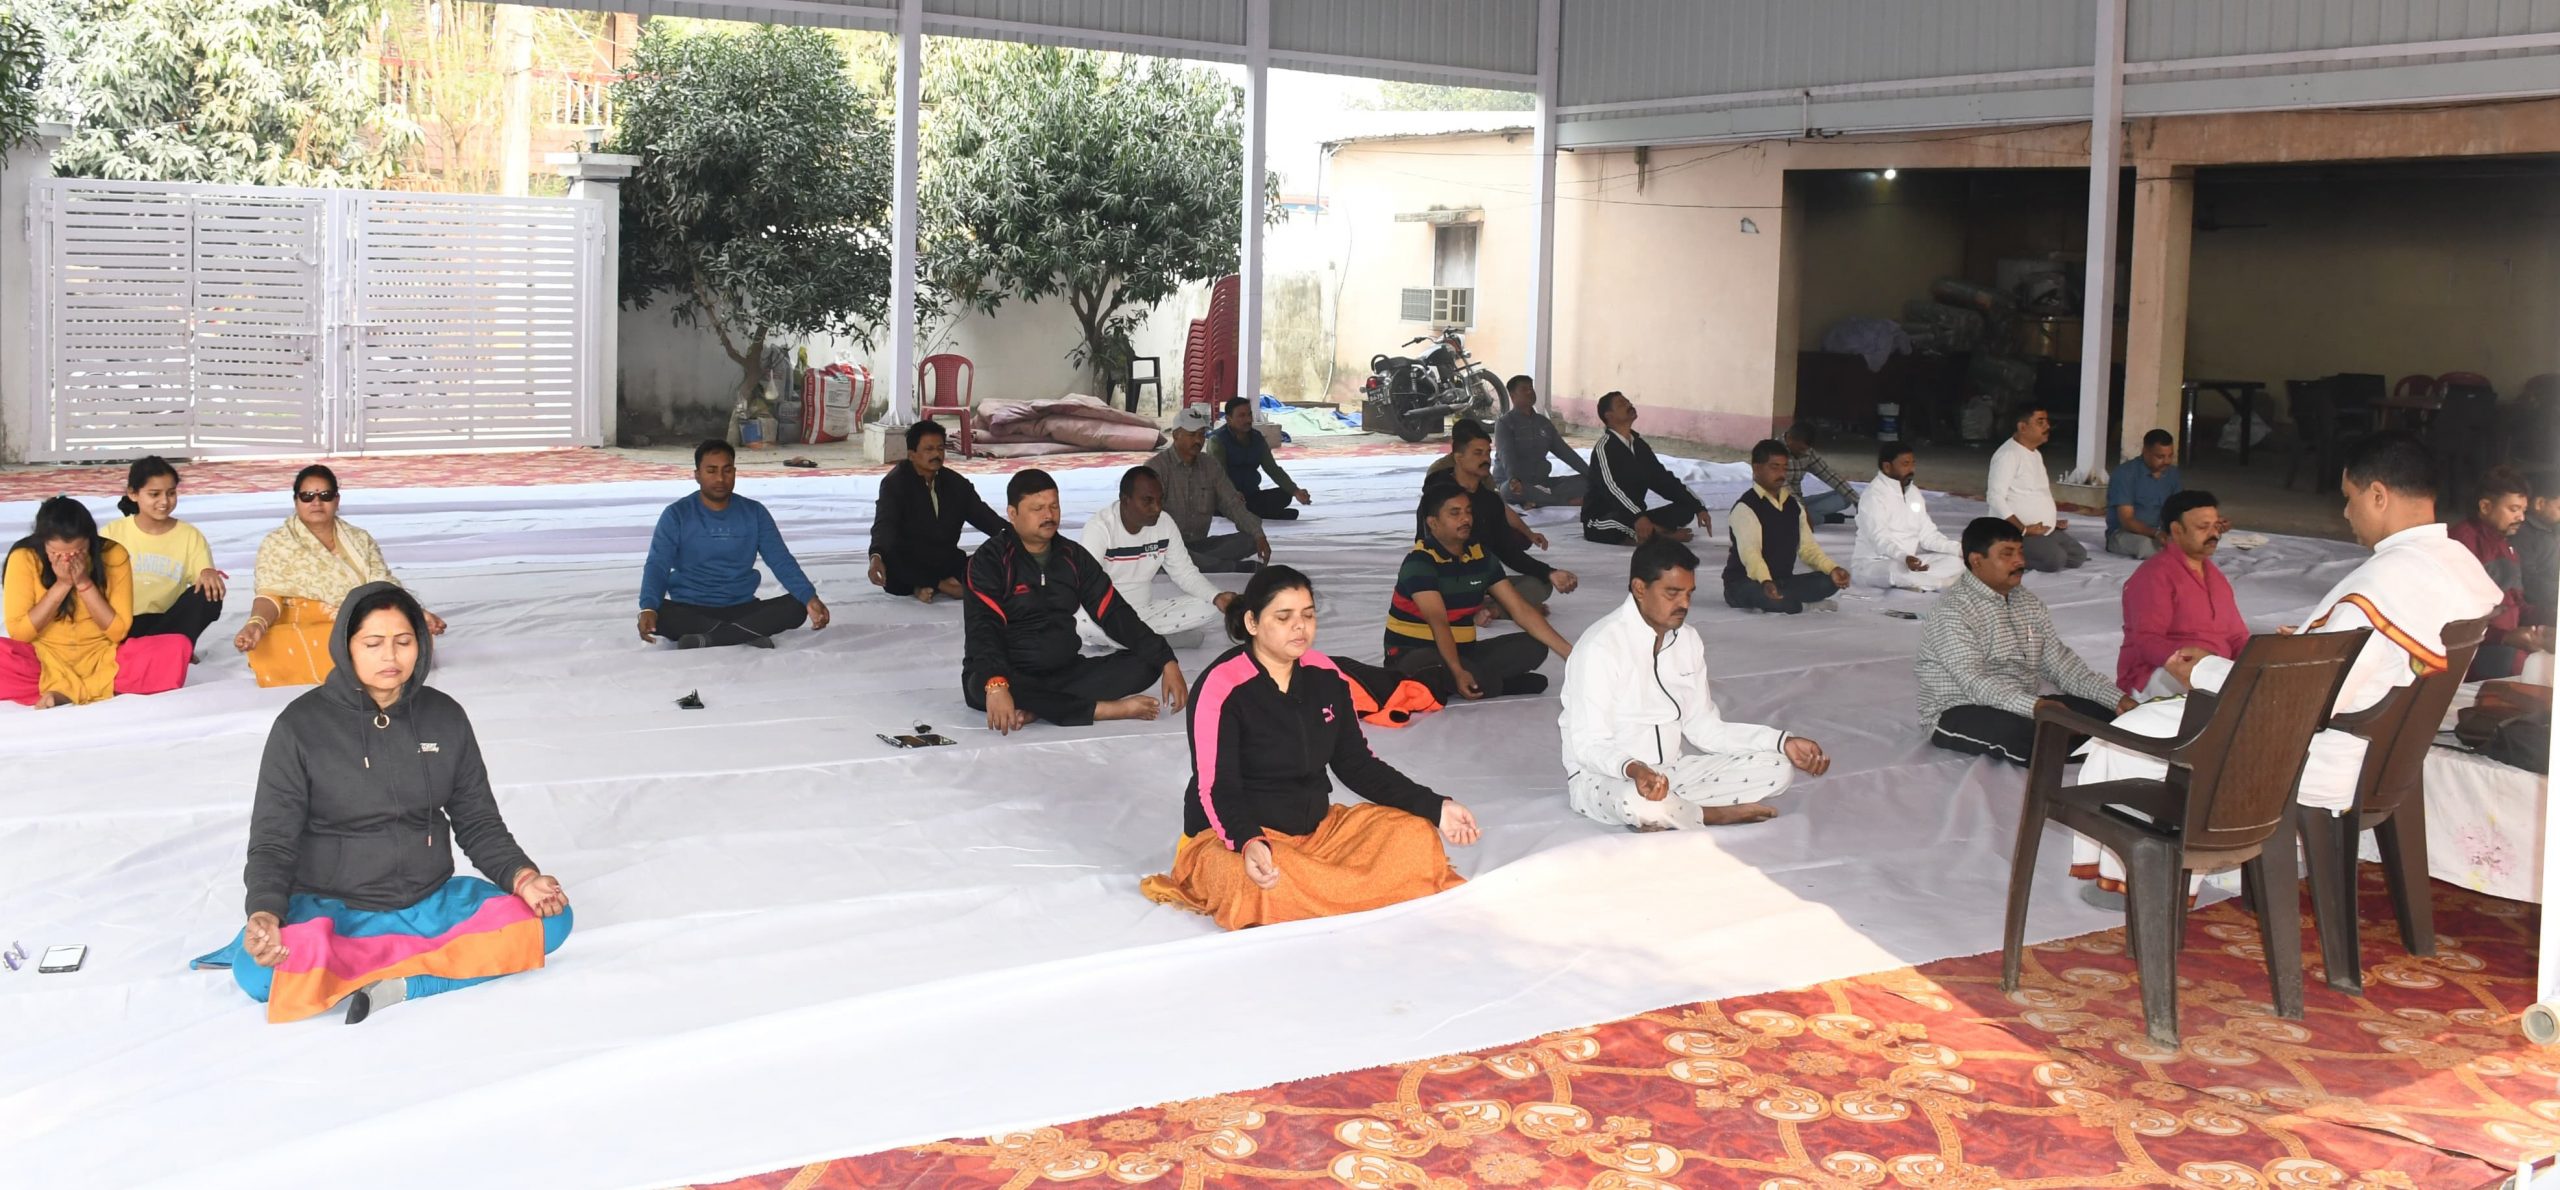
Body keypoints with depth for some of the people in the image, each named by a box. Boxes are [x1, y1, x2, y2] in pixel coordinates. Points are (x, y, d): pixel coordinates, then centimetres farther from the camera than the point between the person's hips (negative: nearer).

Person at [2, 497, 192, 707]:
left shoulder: (113, 555, -9)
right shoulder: (25, 558, -10)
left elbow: (119, 632, -7)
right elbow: (18, 633, -11)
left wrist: (84, 583, -17)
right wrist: (62, 585, -19)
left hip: (103, 658, 1)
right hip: (44, 659, -1)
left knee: (176, 648, -26)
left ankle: (63, 692, -26)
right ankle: (99, 689, -30)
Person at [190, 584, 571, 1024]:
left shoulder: (444, 716, 3)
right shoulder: (301, 724, -7)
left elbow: (478, 821, 8)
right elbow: (272, 841, -7)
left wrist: (521, 877, -12)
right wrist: (265, 913, -27)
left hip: (431, 903, 4)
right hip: (331, 910, -3)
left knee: (550, 919, -20)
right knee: (259, 973, -35)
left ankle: (398, 986, -27)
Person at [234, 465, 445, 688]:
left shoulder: (361, 540, 15)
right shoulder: (276, 544, 4)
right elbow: (270, 595, -8)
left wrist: (417, 613, -11)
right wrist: (256, 624, -31)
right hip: (302, 631, -2)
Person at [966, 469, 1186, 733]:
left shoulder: (1073, 556, 7)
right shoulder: (990, 560, -10)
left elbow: (1115, 613, 5)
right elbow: (983, 629, -23)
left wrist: (1166, 660, -8)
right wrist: (996, 685, -43)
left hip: (1064, 673, 5)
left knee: (1144, 664, -13)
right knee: (981, 685, -39)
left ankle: (1039, 709, -28)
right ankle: (1103, 709, -31)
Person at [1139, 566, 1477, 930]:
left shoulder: (1325, 675, 3)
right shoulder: (1221, 686, -15)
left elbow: (1357, 763, 11)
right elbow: (1218, 789, -20)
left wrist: (1434, 808, -1)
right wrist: (1249, 843, -42)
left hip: (1317, 828, 6)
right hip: (1233, 838, -6)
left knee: (1415, 836, -13)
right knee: (1265, 885, -39)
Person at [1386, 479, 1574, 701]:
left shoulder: (1480, 557, 6)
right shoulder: (1419, 562, -15)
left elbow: (1521, 610, 2)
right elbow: (1438, 622, -27)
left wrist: (1570, 653, -6)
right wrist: (1457, 672, -41)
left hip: (1461, 652, 9)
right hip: (1415, 657, -9)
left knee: (1532, 647, -10)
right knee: (1485, 683, -34)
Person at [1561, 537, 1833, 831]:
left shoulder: (1688, 640, 5)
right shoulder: (1600, 647, -19)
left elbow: (1703, 726, 7)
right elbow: (1589, 745, -21)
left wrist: (1783, 743, -3)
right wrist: (1633, 770, -42)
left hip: (1670, 771, 8)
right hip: (1602, 777, -8)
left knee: (1775, 769, -6)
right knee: (1639, 802, -42)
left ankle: (1669, 815, -17)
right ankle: (1717, 813, -11)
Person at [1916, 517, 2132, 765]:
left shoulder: (2029, 603, 11)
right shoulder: (1953, 611, -15)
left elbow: (2061, 663, 8)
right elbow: (1974, 683, -26)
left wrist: (2117, 699, -7)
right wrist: (2036, 707, -39)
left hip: (2026, 706, 8)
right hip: (1959, 715, -8)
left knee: (2102, 713, -11)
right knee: (2019, 730, -37)